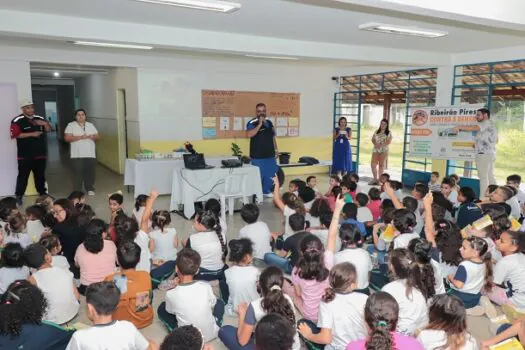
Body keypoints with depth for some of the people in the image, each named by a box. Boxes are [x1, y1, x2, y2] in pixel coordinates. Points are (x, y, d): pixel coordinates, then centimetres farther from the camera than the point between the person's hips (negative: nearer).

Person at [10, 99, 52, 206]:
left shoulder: (39, 118, 9)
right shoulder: (17, 121, -8)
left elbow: (48, 130, 12)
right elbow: (15, 135, -17)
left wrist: (45, 123, -10)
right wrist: (32, 134, -19)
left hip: (40, 154, 5)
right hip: (25, 155, -5)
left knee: (40, 175, 15)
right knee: (23, 176, -2)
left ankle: (43, 193, 27)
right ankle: (19, 196, 7)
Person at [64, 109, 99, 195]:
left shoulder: (90, 125, 12)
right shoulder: (71, 125, 0)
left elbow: (98, 137, 10)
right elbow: (67, 138, -10)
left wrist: (92, 136, -13)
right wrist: (80, 137, -19)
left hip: (90, 154, 3)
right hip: (77, 155, -3)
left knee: (90, 172, 6)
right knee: (78, 173, -4)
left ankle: (90, 189, 18)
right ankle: (77, 191, 4)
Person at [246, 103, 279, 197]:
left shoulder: (269, 123, 11)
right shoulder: (252, 123, -11)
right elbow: (249, 135, -29)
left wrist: (276, 148, 16)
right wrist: (260, 124, -28)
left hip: (270, 154, 7)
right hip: (258, 156, -7)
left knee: (270, 174, 14)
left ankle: (266, 191, 31)